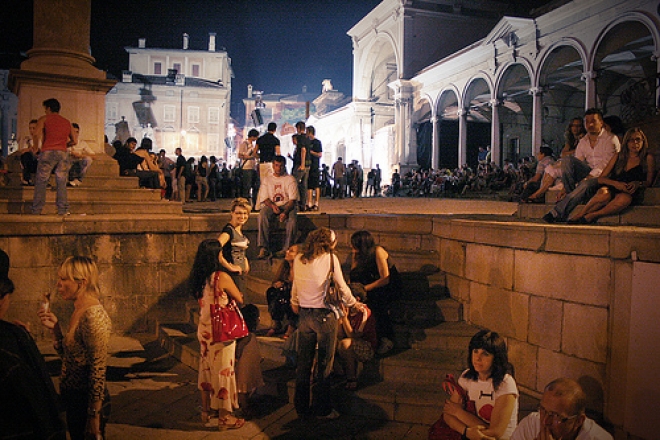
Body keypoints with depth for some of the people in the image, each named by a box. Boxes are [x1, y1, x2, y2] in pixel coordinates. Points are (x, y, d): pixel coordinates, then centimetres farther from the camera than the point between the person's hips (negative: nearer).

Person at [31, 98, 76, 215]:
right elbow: (73, 141, 17)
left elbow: (37, 134, -8)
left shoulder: (44, 119, 8)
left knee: (41, 181, 1)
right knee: (62, 183, 5)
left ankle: (37, 210, -3)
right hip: (63, 153, 3)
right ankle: (63, 209, 1)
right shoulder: (67, 122, 19)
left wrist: (36, 147, 6)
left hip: (48, 152, -3)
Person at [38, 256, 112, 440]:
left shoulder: (94, 316, -22)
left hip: (87, 402, -9)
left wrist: (94, 415, -20)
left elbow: (98, 370, -23)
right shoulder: (78, 312, 6)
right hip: (74, 399, 9)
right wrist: (54, 327, 2)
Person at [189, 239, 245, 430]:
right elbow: (240, 300, -8)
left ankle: (206, 411, 30)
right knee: (223, 371, 4)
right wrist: (235, 293, 14)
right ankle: (224, 418, 14)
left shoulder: (198, 277, 1)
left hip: (204, 329, 7)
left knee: (206, 369, 18)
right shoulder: (222, 277, -19)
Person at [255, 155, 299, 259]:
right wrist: (272, 205, -17)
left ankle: (287, 248, -30)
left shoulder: (290, 179, 6)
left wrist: (285, 212, -23)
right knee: (263, 214, -33)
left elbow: (293, 199, -4)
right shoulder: (267, 180, 14)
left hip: (287, 205, -1)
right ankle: (264, 248, -35)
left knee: (293, 218, -35)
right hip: (271, 205, 1)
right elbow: (264, 198, 6)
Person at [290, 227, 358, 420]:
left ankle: (301, 407, 22)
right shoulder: (330, 258, -8)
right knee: (324, 364, 6)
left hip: (304, 315, 5)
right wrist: (352, 303, 16)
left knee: (303, 362, 13)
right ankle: (322, 409, 15)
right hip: (324, 315, -5)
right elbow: (341, 286, 0)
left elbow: (295, 287, 13)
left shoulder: (298, 259, 5)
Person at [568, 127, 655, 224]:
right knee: (604, 194, -40)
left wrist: (638, 184, -11)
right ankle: (577, 215, -34)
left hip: (630, 193, -1)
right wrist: (615, 183, -12)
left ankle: (591, 216, -36)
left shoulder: (648, 158, 13)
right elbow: (601, 179, 10)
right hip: (612, 189, 1)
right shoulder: (618, 156, 18)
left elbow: (649, 181, 13)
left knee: (624, 198, -42)